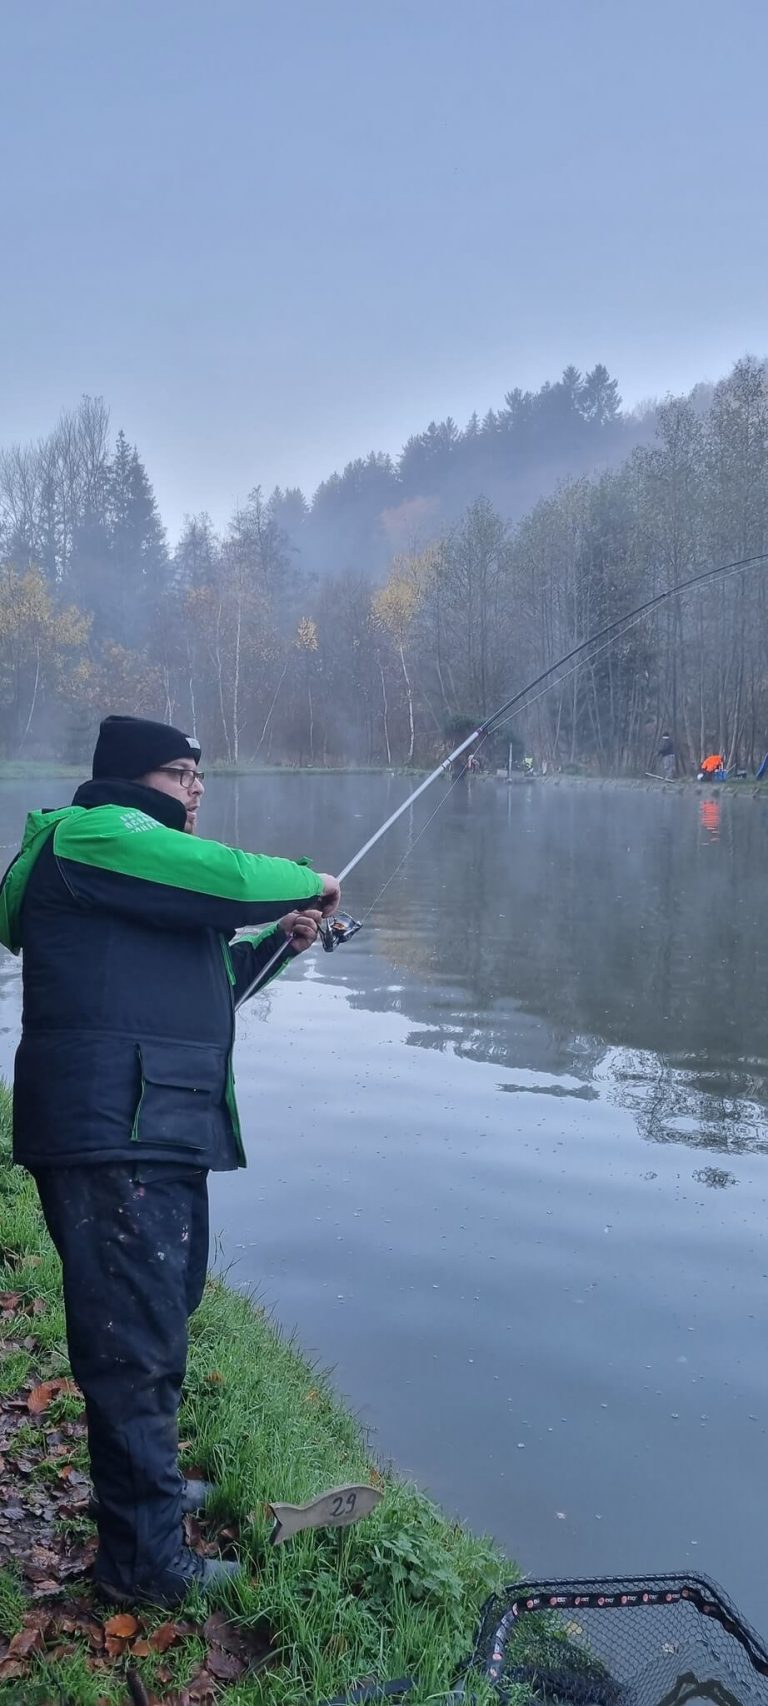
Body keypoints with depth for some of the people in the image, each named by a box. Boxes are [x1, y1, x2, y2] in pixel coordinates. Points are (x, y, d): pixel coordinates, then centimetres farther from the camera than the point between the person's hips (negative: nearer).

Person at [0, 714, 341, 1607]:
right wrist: (309, 884, 0)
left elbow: (198, 986, 29)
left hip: (164, 1132, 11)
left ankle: (147, 1481, 39)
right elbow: (229, 878, -19)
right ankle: (143, 1554, 8)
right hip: (112, 1137, -11)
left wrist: (274, 940, 15)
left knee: (160, 1319, 22)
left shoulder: (146, 868, 24)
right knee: (135, 1337, -4)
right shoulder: (93, 836, -9)